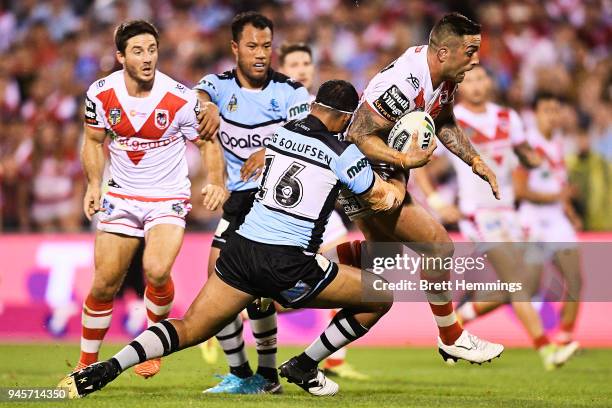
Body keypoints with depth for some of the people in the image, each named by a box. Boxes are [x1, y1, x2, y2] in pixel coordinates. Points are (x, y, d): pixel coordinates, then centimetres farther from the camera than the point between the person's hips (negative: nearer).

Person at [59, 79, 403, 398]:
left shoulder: (280, 133, 11)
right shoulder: (342, 153, -2)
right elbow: (383, 199, 8)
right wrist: (397, 188, 32)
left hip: (242, 250, 5)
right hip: (288, 266, -5)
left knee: (190, 329, 14)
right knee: (382, 298, 10)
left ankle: (108, 368, -7)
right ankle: (304, 367, 17)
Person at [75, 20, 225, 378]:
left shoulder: (181, 99, -16)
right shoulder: (101, 94, -9)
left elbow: (206, 142, 0)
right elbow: (94, 141, 9)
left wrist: (216, 181, -16)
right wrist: (94, 184, -4)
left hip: (168, 197, -3)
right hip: (121, 196, 3)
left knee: (157, 271, -26)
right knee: (104, 285, 1)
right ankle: (87, 364, 21)